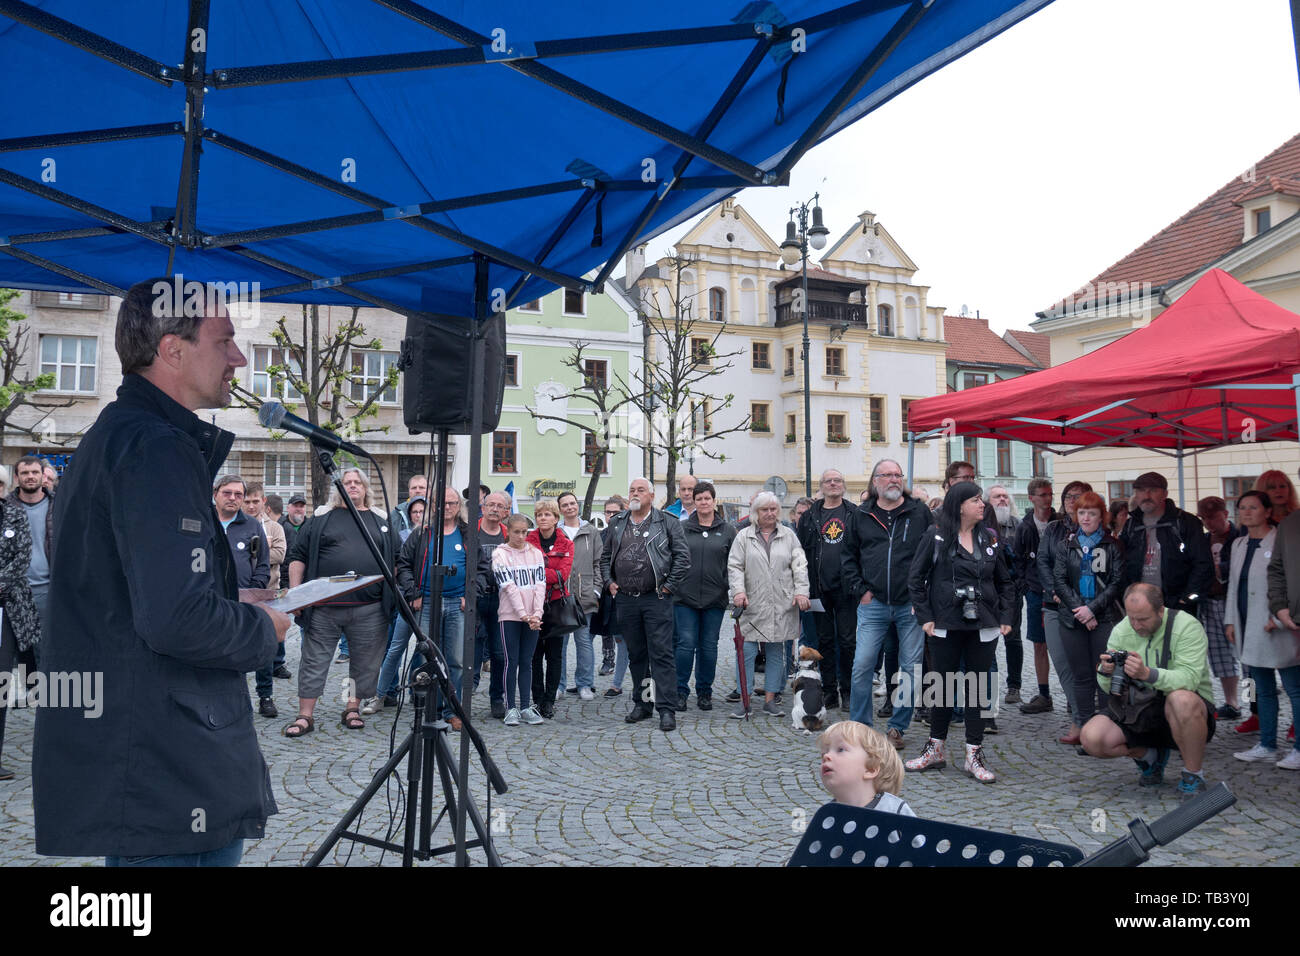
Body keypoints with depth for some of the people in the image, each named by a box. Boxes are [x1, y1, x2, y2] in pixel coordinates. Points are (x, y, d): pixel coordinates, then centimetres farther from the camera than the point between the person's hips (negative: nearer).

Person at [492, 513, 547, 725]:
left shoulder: (536, 553, 9)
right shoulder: (499, 554, -2)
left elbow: (540, 584, 2)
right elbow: (509, 587, -10)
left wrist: (537, 614, -10)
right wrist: (524, 614, -17)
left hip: (532, 618, 3)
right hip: (509, 616, -3)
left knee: (526, 662, 7)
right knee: (511, 662, -1)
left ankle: (526, 707, 13)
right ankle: (511, 708, 7)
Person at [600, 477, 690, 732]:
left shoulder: (667, 523, 0)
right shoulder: (616, 524, 13)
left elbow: (683, 557, -3)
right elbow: (605, 556, 22)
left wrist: (669, 585, -8)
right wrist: (610, 582, 9)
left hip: (656, 599, -4)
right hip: (625, 600, 4)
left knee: (661, 654, -5)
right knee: (636, 654, 12)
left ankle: (667, 709, -3)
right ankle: (642, 704, 24)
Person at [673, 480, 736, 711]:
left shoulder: (727, 531, 7)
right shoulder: (682, 528, 5)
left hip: (715, 598, 1)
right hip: (685, 597, -1)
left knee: (709, 646, 6)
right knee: (685, 643, -4)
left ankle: (704, 692, 19)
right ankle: (680, 690, 7)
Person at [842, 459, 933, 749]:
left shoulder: (920, 512, 5)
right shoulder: (861, 516, 8)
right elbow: (849, 556, 14)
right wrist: (859, 590, 3)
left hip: (911, 605, 0)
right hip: (873, 605, 1)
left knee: (910, 668, 5)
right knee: (862, 666, -4)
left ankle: (898, 727, 19)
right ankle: (860, 725, 11)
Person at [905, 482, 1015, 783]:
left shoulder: (990, 538, 7)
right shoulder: (937, 536, -4)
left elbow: (1005, 581, 14)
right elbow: (916, 577, -2)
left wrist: (1005, 617, 3)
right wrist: (925, 616, -7)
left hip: (983, 626, 3)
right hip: (945, 625, -3)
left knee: (978, 687, 6)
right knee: (944, 686, 7)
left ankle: (974, 755, 14)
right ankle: (935, 749, 22)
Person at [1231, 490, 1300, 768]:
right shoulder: (1239, 544, 14)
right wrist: (1231, 620, 14)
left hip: (1277, 628, -7)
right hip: (1249, 629, 7)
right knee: (1263, 691, 13)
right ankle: (1267, 746, 20)